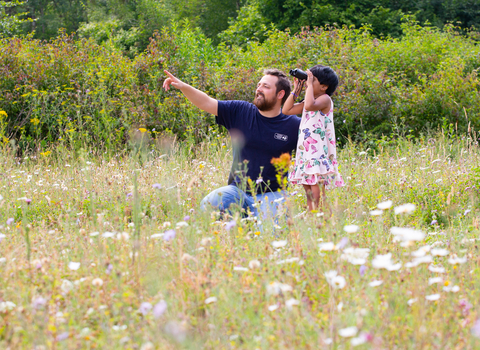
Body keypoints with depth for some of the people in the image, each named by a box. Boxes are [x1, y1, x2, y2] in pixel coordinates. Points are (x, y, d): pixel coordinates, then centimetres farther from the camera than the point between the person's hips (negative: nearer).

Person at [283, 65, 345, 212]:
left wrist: (310, 84, -17)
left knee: (317, 196, -12)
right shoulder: (309, 101, 18)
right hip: (305, 153, 9)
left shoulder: (325, 99, -8)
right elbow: (286, 110, 19)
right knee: (308, 194, 7)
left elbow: (310, 106, -29)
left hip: (319, 154, -9)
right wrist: (296, 90, 13)